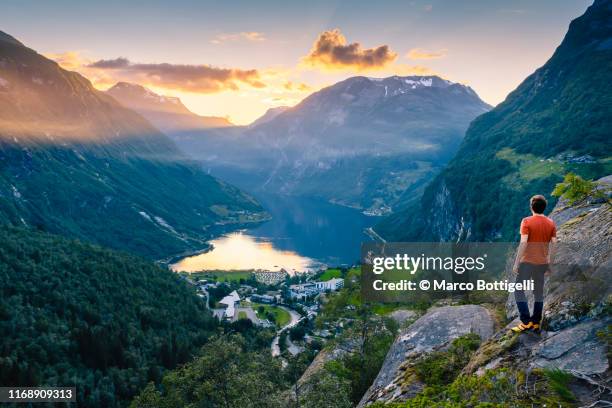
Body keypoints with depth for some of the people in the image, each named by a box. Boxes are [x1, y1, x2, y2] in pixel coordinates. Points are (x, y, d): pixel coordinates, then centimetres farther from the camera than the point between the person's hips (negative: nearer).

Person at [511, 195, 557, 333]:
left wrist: (516, 262, -13)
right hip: (542, 263, 5)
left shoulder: (527, 221, -11)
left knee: (519, 291, 3)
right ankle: (536, 323, 16)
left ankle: (526, 322, -4)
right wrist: (550, 264, 14)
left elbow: (523, 243, -17)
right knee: (539, 293, 13)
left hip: (527, 262, -5)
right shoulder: (551, 223, 5)